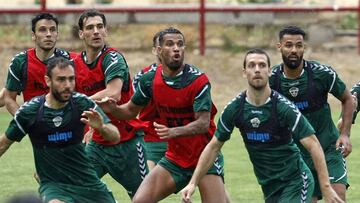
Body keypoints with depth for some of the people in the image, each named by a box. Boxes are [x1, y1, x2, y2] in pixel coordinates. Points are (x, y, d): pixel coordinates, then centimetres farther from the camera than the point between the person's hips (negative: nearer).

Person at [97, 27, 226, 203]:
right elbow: (131, 110, 11)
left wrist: (174, 132, -41)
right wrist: (112, 109, -11)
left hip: (205, 157, -4)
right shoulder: (149, 80, -4)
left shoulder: (198, 80, -17)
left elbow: (203, 123, -24)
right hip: (174, 157, 4)